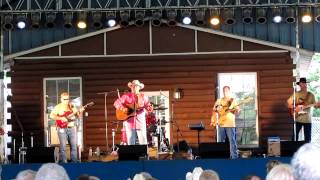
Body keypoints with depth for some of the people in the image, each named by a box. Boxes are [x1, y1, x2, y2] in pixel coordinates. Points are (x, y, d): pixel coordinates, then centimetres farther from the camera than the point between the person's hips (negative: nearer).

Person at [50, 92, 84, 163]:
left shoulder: (72, 106, 12)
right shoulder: (58, 107, -1)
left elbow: (77, 116, 12)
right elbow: (51, 115, -10)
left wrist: (80, 112, -8)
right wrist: (61, 118, -19)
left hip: (72, 128, 4)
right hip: (62, 128, -4)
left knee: (74, 146, 3)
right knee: (63, 146, -6)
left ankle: (74, 162, 9)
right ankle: (64, 163, -2)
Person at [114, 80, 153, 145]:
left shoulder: (143, 97, 10)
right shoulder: (126, 96, 7)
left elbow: (148, 108, 6)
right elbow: (116, 103, 2)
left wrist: (150, 108, -17)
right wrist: (123, 109, -14)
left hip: (140, 122, 0)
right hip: (129, 122, 0)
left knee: (143, 143, -5)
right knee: (130, 143, 1)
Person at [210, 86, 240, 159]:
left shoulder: (233, 100, 4)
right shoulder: (219, 101, 13)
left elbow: (237, 113, 0)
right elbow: (214, 111, 15)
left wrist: (236, 111, -22)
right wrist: (213, 120, 3)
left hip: (230, 124, -3)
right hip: (221, 124, 3)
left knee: (232, 141, -7)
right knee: (220, 142, 6)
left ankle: (234, 157, -6)